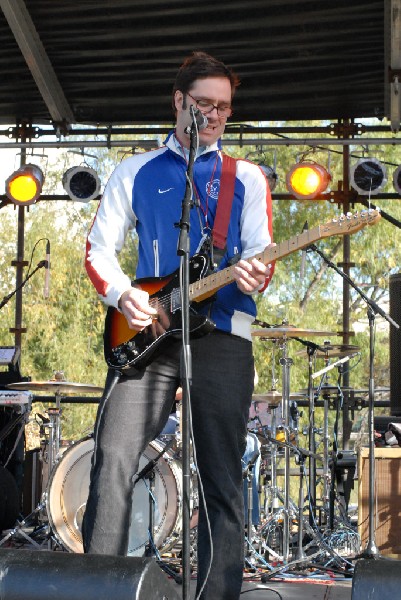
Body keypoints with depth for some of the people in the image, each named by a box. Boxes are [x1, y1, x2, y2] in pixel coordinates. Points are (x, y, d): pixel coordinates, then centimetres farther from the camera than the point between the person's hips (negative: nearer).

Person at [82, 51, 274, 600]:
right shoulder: (135, 172, 16)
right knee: (113, 460, -14)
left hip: (222, 333, 0)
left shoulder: (246, 178, 15)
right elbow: (98, 248, 12)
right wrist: (122, 293, -8)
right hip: (145, 330, 0)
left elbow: (261, 254, 4)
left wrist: (255, 276, -21)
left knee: (222, 482, 0)